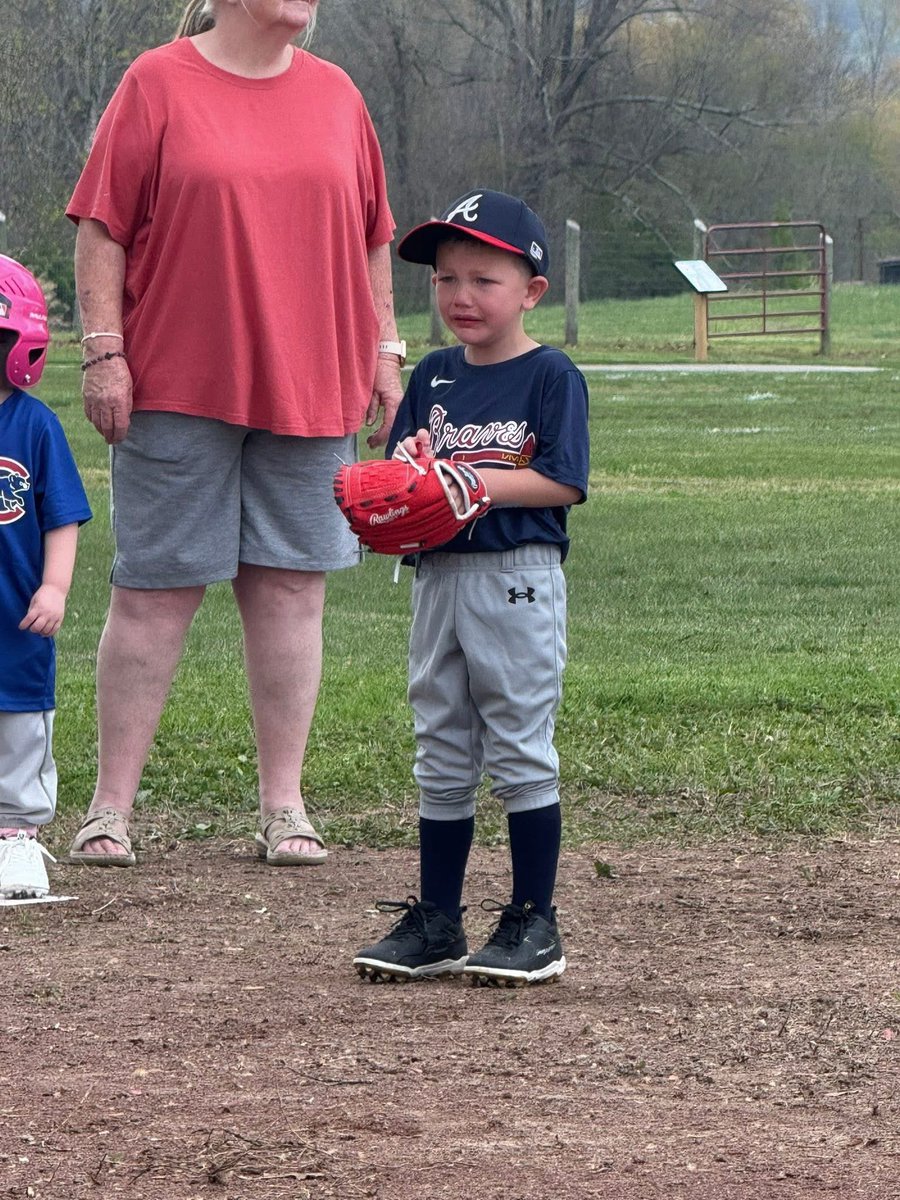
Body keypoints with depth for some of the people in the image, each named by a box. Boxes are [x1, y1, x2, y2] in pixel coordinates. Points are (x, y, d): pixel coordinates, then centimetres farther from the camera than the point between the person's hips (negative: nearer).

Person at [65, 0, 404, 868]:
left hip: (311, 388, 4)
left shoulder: (336, 95, 11)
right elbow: (102, 228, -3)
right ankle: (110, 806, 6)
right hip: (178, 388, -4)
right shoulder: (158, 84, -1)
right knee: (155, 591, 0)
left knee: (292, 587, 3)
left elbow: (373, 238, 17)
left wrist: (384, 352, 12)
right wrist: (104, 351, -9)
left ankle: (283, 806, 9)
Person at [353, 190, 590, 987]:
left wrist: (469, 480, -18)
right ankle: (436, 924, 16)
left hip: (518, 580, -6)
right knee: (441, 757, 10)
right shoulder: (433, 377, 12)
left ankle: (535, 923, 4)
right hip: (438, 578, 6)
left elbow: (562, 481, -13)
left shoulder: (551, 376, -5)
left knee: (520, 749, -2)